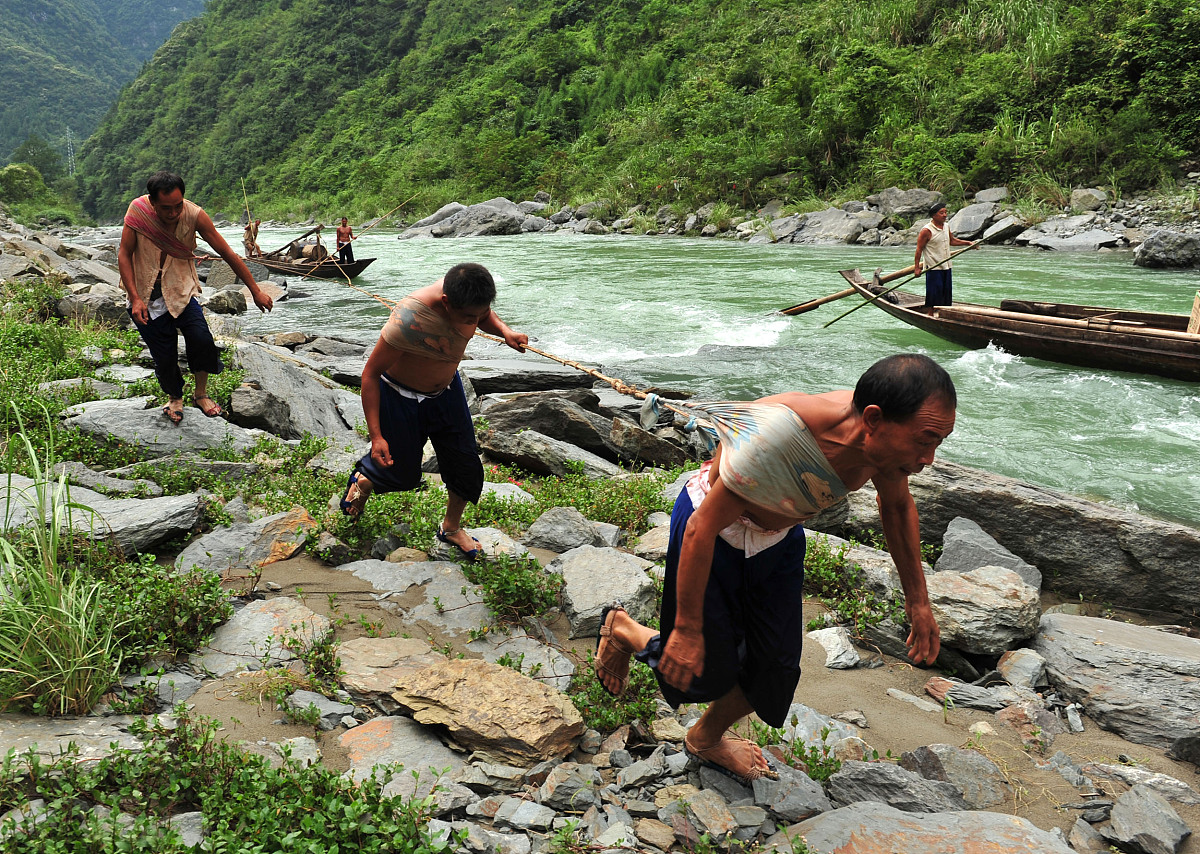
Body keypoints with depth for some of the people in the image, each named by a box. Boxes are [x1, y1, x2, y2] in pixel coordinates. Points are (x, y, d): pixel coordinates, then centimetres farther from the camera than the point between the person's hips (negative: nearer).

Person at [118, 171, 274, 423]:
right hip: (146, 297, 0)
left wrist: (256, 291, -7)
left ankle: (201, 394, 7)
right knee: (164, 356, 3)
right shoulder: (137, 210, -16)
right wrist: (135, 299, -15)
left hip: (181, 291, 0)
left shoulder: (194, 215, -17)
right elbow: (124, 254, -7)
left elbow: (227, 253, -10)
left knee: (202, 340, -20)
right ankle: (175, 398, 34)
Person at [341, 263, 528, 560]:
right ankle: (364, 479, 48)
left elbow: (485, 315, 5)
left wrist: (505, 332, -19)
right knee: (404, 474, 11)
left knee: (466, 464, 12)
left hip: (446, 389, 6)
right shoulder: (408, 321, -41)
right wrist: (376, 436, -30)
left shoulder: (468, 297, -23)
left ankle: (451, 527, 39)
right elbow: (370, 373, -29)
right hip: (402, 398, -6)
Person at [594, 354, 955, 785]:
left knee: (774, 667, 11)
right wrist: (687, 629, -24)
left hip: (779, 536, 6)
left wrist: (917, 600, 7)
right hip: (713, 528, -6)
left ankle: (706, 739, 40)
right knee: (704, 673, 4)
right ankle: (623, 630, 33)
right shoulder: (778, 434, -43)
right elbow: (702, 530, -32)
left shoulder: (884, 435, -22)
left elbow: (897, 506, 3)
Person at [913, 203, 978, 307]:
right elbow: (919, 249, -13)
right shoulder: (926, 231, -14)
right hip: (933, 268, -8)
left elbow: (952, 240, 26)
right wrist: (916, 268, -17)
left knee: (947, 294, 12)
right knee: (934, 295, -6)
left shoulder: (946, 227, 10)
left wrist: (968, 243, 16)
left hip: (946, 267, 8)